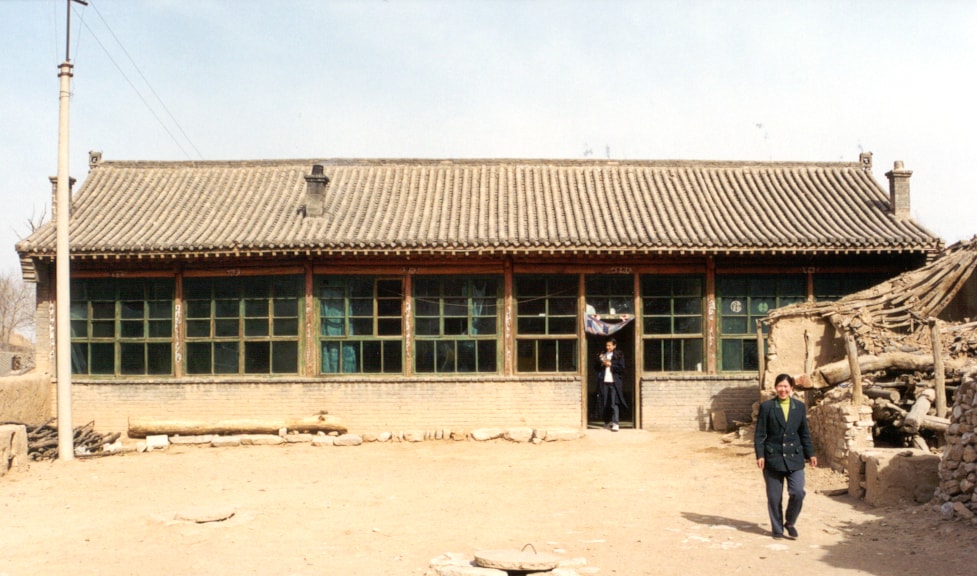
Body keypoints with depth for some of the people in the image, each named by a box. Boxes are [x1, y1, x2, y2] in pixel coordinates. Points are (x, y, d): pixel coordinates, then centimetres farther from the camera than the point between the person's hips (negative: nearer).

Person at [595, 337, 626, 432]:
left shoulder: (619, 355, 3)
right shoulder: (602, 355, 13)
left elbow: (621, 368, -4)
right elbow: (597, 368, 14)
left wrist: (610, 364, -11)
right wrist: (600, 362, -4)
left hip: (614, 382, -4)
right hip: (604, 382, 4)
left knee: (614, 403, -11)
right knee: (604, 403, 8)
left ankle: (615, 423, -14)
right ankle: (607, 421, 23)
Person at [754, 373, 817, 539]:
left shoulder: (800, 407, 6)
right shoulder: (766, 407, -2)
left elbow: (805, 433, 12)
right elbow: (759, 434, -2)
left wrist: (810, 453, 8)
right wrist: (760, 455, -10)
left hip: (794, 458, 2)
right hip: (773, 457, -2)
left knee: (798, 493, -8)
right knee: (774, 497, 4)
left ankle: (790, 522, 16)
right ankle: (777, 529, 21)